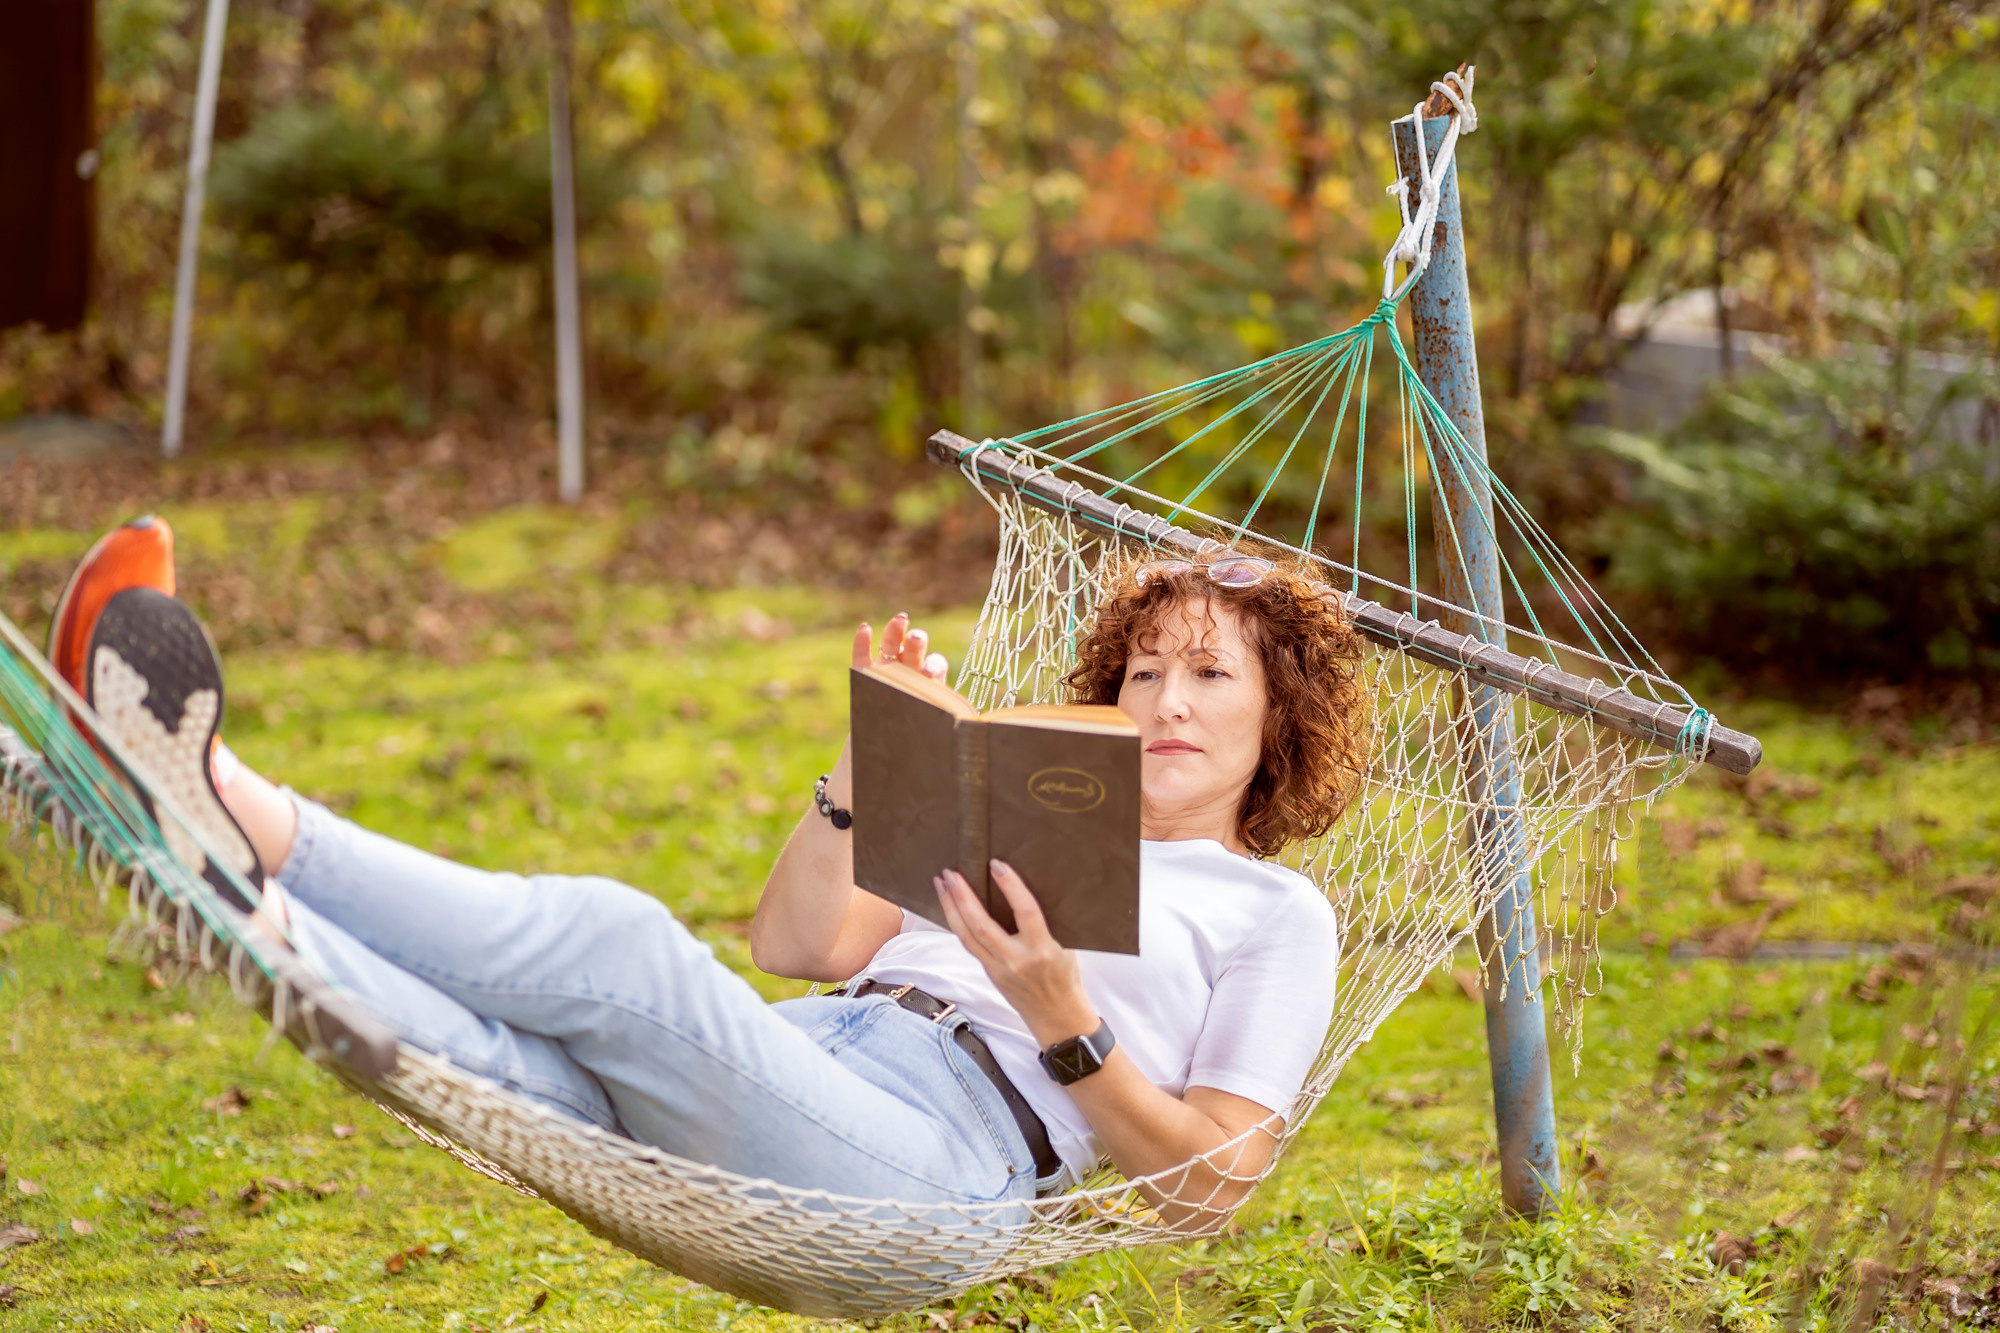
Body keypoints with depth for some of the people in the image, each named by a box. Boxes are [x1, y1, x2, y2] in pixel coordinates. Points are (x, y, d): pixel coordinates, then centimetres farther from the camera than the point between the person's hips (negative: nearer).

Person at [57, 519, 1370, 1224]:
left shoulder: (1277, 914, 15)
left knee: (617, 940, -30)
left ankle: (254, 815, -34)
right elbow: (796, 944, 22)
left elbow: (1206, 1182, 3)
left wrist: (1063, 1025, -11)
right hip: (813, 1061, 6)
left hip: (948, 1141, -6)